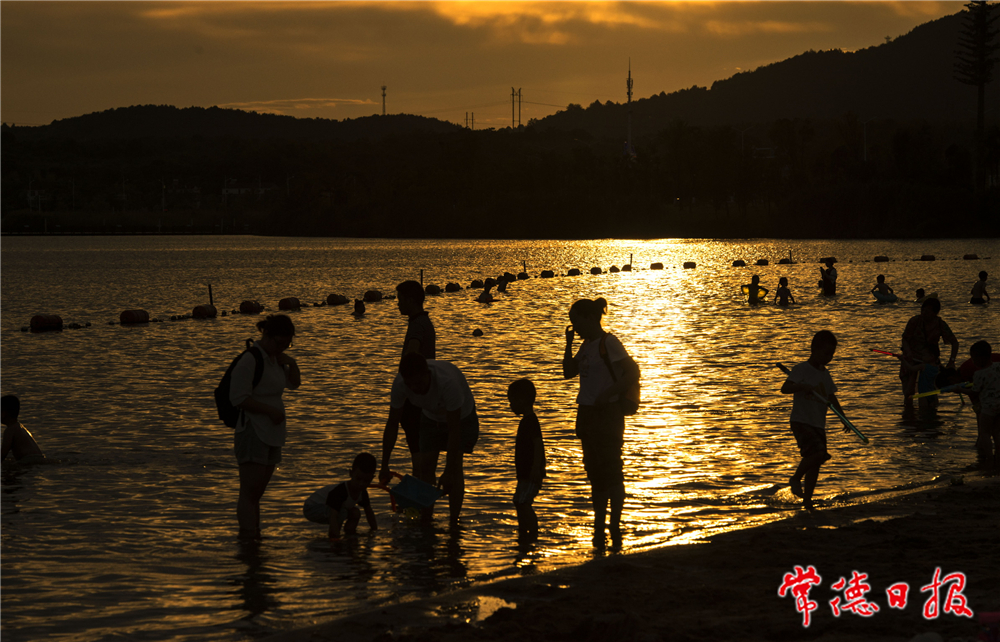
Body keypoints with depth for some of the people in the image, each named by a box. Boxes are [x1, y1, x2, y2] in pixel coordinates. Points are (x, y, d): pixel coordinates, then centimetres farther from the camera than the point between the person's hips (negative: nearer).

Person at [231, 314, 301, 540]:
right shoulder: (250, 359, -13)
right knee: (249, 492, -13)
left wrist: (290, 363, 5)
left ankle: (255, 537, 11)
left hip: (272, 435, 9)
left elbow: (294, 383, 25)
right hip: (252, 431, -9)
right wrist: (270, 410, -18)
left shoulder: (274, 358, 13)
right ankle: (248, 538, -18)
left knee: (257, 493, 9)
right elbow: (238, 397, -18)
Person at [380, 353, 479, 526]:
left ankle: (454, 522, -12)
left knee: (456, 466, -18)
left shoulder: (448, 382, -45)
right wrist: (384, 466, -17)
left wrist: (448, 472, -38)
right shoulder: (400, 384, -30)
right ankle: (425, 520, 6)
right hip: (432, 417, 4)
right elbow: (392, 424, -17)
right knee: (424, 465, -6)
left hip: (461, 417, -4)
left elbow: (454, 430, -39)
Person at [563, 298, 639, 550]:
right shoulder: (587, 345, 13)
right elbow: (569, 371, 17)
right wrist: (568, 344, 6)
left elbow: (632, 373, -16)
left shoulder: (608, 343, -12)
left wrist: (608, 393, -22)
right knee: (595, 472, 12)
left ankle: (615, 529, -1)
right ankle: (599, 527, 18)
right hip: (588, 413, 9)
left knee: (611, 472, -5)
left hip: (607, 413, -9)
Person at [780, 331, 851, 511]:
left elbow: (832, 398, 24)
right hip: (801, 422, -8)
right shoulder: (802, 369, -10)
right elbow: (784, 388, -21)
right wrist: (802, 387, -37)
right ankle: (796, 478, -1)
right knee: (818, 454, -25)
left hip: (819, 424, 8)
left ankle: (807, 502, 15)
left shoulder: (825, 374, 14)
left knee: (815, 464, 6)